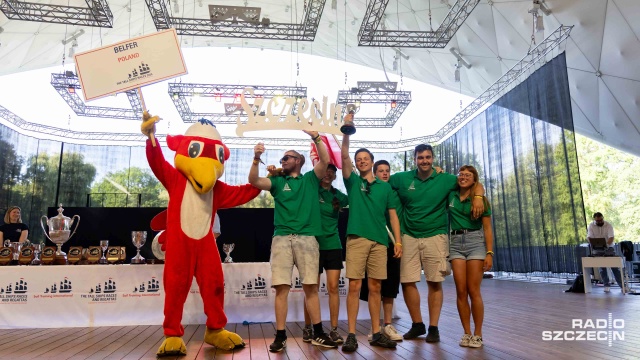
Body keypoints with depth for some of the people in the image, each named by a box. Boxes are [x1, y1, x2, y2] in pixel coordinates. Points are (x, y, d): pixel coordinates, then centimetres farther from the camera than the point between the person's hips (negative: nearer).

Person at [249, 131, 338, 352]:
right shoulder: (278, 182, 17)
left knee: (310, 287, 2)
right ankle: (280, 336, 6)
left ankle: (318, 334, 12)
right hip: (281, 238, 1)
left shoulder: (310, 179, 14)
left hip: (307, 238, -1)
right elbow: (254, 181, 2)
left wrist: (315, 136, -9)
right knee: (281, 288, -2)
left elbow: (325, 160, 0)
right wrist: (256, 158, -12)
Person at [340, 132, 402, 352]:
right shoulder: (353, 182, 9)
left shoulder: (385, 187, 15)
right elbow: (344, 156, -5)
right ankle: (351, 335, 1)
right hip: (356, 239, -2)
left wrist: (398, 240, 2)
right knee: (354, 286, -5)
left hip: (380, 241, 2)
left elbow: (393, 216, 12)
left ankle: (376, 334, 15)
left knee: (375, 288, 7)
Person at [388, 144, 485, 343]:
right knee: (407, 281, 0)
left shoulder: (445, 179, 2)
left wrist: (478, 197, -17)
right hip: (409, 237, 1)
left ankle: (433, 327, 15)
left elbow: (476, 184, 6)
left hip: (435, 236, -1)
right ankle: (417, 324, 18)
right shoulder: (402, 178, 4)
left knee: (434, 282, 2)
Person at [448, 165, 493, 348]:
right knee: (461, 291, 1)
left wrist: (489, 253, -9)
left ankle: (478, 334, 8)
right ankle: (467, 333, 11)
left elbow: (487, 229, 0)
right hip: (455, 243, 2)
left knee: (473, 291, -3)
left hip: (475, 242, -2)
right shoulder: (450, 196, 7)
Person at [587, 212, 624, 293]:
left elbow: (611, 237, -22)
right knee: (602, 268, 1)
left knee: (614, 267, -4)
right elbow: (589, 237, -13)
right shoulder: (591, 225, -7)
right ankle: (607, 285, 9)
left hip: (609, 248, -1)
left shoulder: (608, 225, -12)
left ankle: (622, 285, 0)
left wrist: (606, 245, -40)